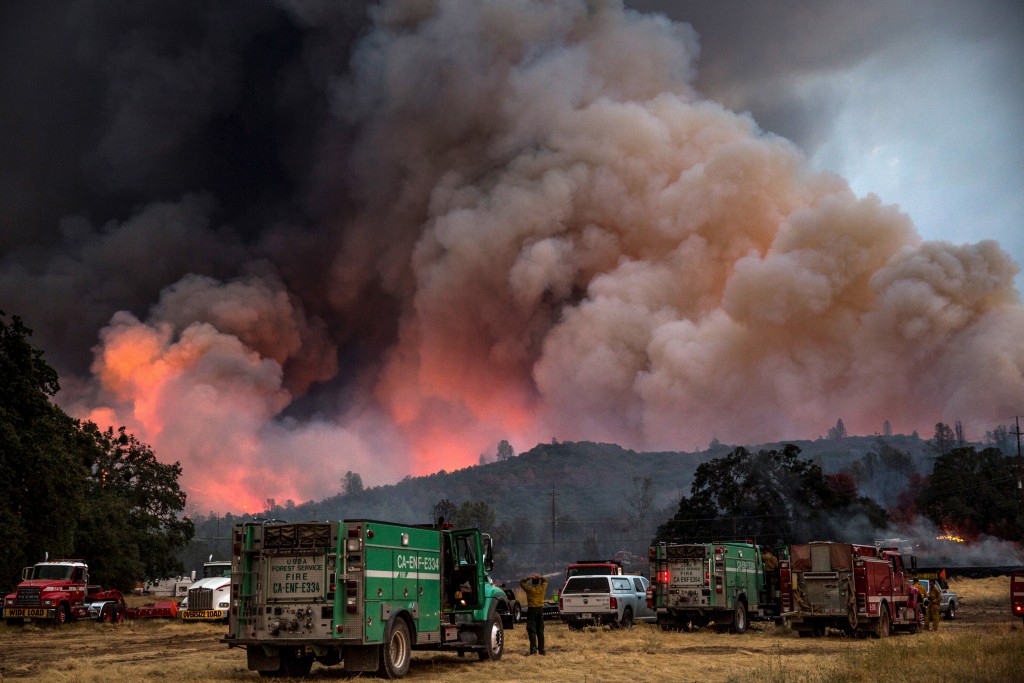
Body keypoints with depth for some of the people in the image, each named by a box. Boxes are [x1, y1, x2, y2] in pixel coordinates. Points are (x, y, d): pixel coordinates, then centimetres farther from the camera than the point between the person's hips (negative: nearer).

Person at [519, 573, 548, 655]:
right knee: (540, 631, 10)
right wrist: (540, 577, 0)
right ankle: (541, 649, 11)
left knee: (532, 630, -5)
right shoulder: (542, 588, 1)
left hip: (532, 610, -3)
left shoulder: (529, 589, -7)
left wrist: (529, 578, -8)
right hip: (540, 609, 3)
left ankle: (533, 648, -16)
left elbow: (521, 581, 6)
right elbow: (545, 580, 21)